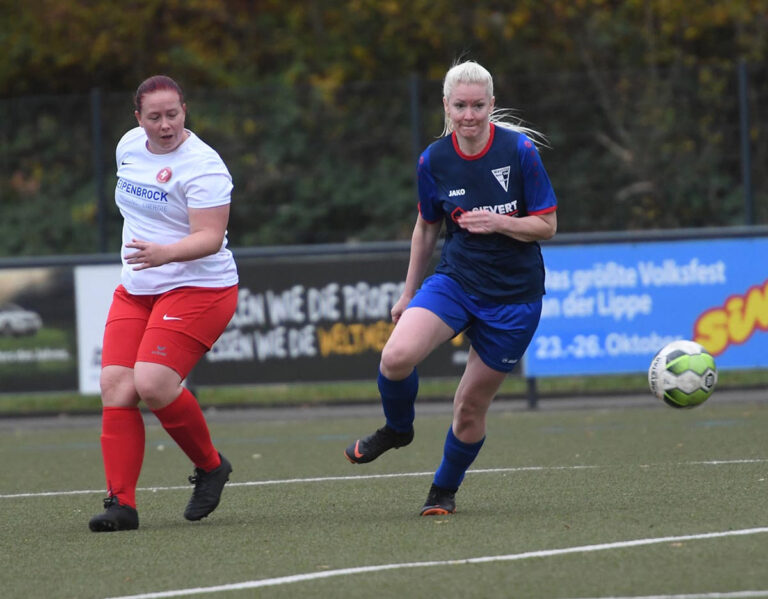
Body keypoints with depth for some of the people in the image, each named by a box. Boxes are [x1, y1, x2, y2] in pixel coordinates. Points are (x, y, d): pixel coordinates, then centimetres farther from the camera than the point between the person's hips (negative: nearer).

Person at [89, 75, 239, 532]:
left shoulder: (201, 165, -16)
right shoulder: (130, 146, 8)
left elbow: (210, 237, -24)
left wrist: (166, 253, -40)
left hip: (198, 289, -7)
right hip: (136, 290, 7)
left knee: (152, 383, -22)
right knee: (115, 386, -8)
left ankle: (210, 465, 3)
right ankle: (121, 503, -6)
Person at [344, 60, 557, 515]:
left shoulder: (519, 150, -12)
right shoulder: (434, 161, -3)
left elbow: (547, 225, -7)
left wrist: (498, 222, -25)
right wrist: (410, 292, 18)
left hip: (514, 295, -2)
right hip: (455, 278, 2)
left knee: (471, 408, 3)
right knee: (396, 357, -25)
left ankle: (445, 489, 29)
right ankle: (397, 429, 6)